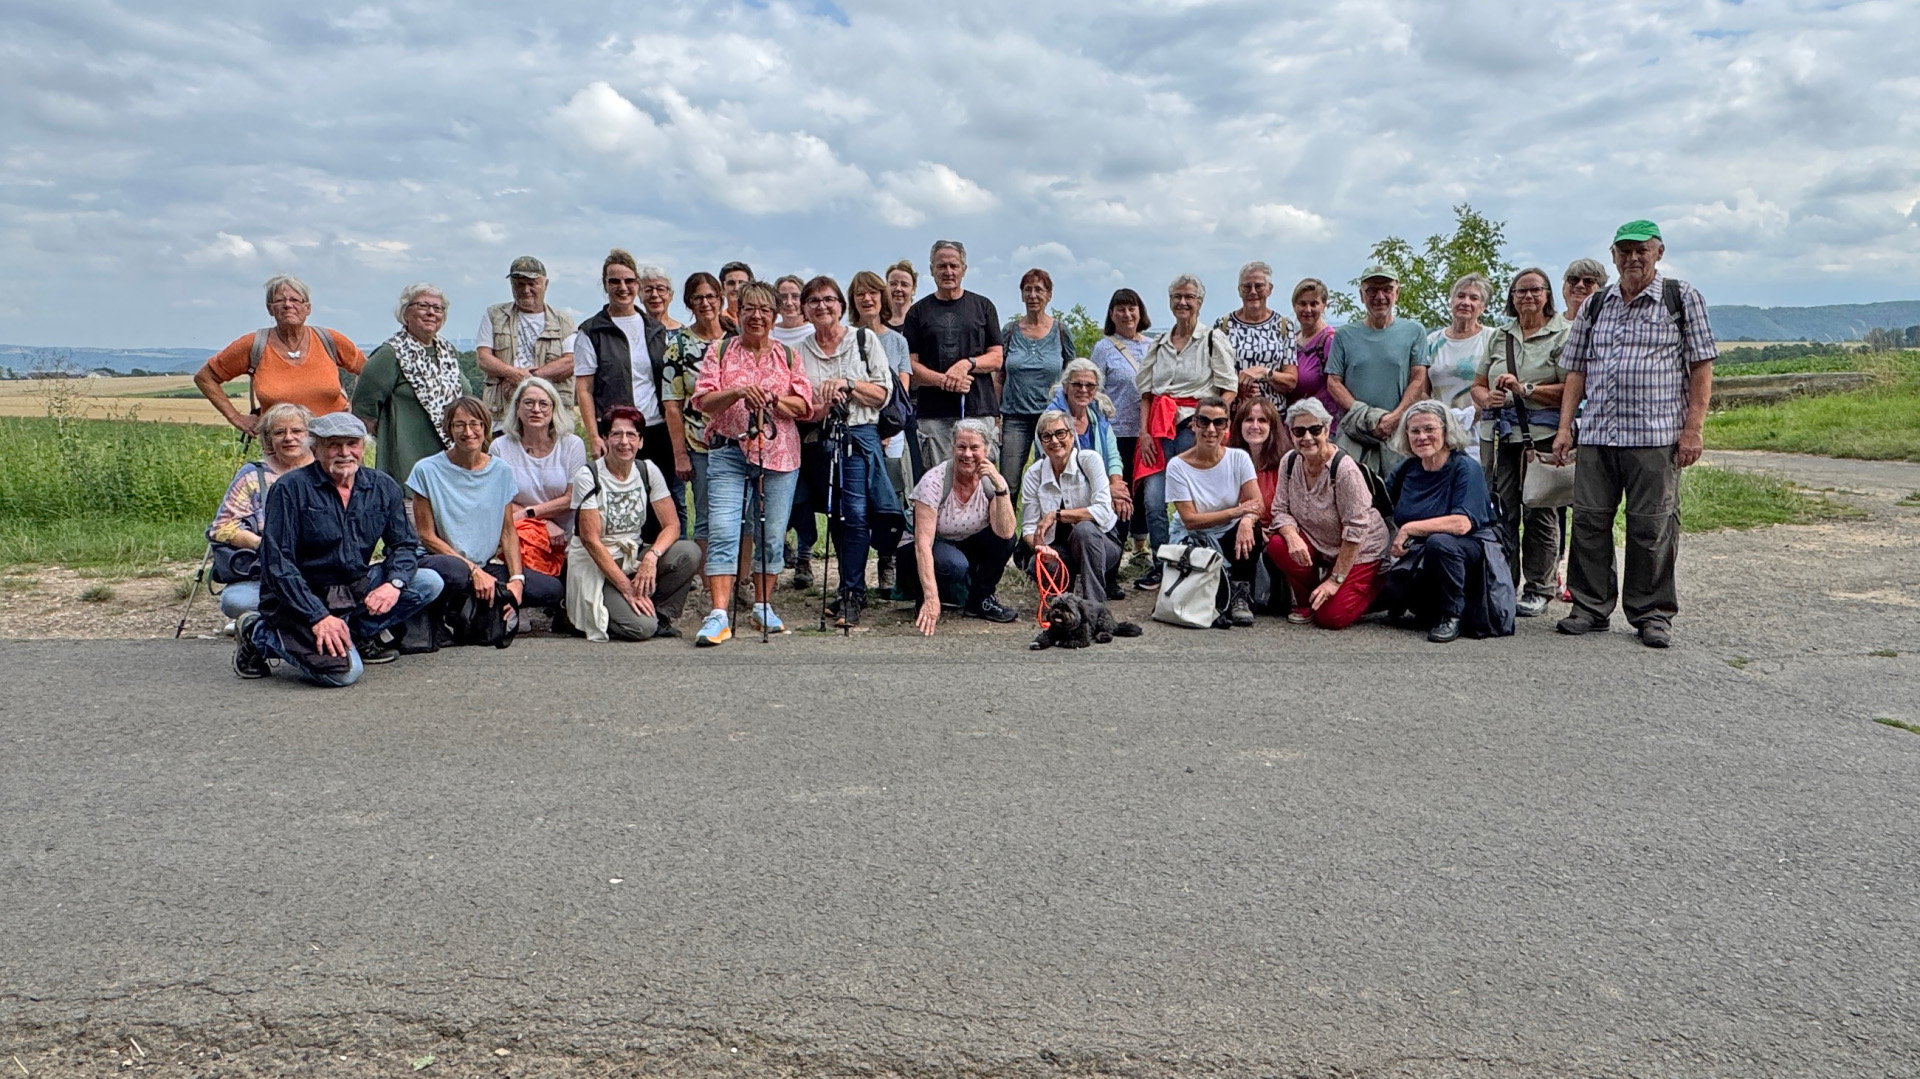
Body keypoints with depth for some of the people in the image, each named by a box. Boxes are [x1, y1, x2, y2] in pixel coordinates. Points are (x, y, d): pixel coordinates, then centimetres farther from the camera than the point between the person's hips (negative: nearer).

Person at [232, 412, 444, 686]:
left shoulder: (383, 488, 3)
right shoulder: (290, 489, -12)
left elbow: (404, 544, 10)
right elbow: (277, 564, -16)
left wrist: (394, 583, -14)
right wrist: (318, 617, -24)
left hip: (357, 590, 6)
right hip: (302, 598, -5)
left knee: (429, 582, -14)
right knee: (344, 670, -27)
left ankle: (357, 635, -3)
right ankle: (259, 634, -1)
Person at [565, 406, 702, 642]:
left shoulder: (648, 471, 1)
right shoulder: (588, 476, -12)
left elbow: (672, 525, -4)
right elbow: (591, 540, -16)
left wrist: (651, 556, -25)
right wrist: (626, 587, -21)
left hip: (634, 556, 5)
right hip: (595, 565, -5)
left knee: (690, 552, -24)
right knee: (641, 627, -26)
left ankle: (659, 615, -6)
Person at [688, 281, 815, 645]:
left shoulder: (788, 356, 12)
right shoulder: (720, 351, 8)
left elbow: (804, 405, 6)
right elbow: (702, 401, 0)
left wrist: (772, 400, -12)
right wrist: (738, 391, -17)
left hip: (779, 454, 2)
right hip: (729, 452, -2)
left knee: (772, 534, 6)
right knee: (722, 531, -13)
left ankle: (763, 606, 22)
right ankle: (719, 615, -16)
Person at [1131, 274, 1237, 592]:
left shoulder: (1214, 339, 4)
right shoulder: (1158, 345, 18)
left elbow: (1229, 390, -2)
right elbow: (1146, 393, 15)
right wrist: (1144, 432, 2)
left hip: (1195, 427, -4)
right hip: (1159, 430, 4)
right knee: (1153, 500, -7)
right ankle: (1161, 566, 3)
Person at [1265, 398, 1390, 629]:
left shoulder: (1344, 469, -25)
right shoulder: (1289, 462, -6)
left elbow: (1356, 531, -24)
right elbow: (1281, 510, -4)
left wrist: (1336, 580, -23)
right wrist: (1292, 536, -28)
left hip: (1360, 552, -5)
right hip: (1318, 544, 5)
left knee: (1330, 617, -18)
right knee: (1277, 546, -25)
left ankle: (1372, 588, 15)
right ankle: (1304, 602, 2)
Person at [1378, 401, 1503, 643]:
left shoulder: (1465, 467, -12)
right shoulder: (1407, 468, 5)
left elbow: (1462, 523, -25)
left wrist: (1409, 528, -22)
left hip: (1470, 552, -5)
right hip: (1419, 557, 5)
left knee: (1439, 542, -38)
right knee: (1390, 592, -24)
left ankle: (1451, 616, -17)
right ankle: (1430, 612, 11)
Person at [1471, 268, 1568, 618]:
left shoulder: (1564, 334, 2)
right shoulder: (1498, 337, 18)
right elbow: (1478, 386, 19)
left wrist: (1525, 389, -15)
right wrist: (1487, 398, -3)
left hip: (1542, 434, -4)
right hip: (1498, 433, 4)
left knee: (1540, 512, -2)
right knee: (1501, 511, 3)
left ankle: (1539, 589, 7)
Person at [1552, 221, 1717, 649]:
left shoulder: (1682, 298, 5)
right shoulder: (1595, 305, 15)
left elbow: (1701, 367, 1)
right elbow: (1576, 371, 16)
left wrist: (1692, 429, -7)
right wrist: (1565, 428, 7)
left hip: (1655, 436, -4)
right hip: (1595, 435, 4)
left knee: (1651, 527, -1)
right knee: (1588, 520, 4)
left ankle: (1653, 614, 11)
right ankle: (1591, 607, 15)